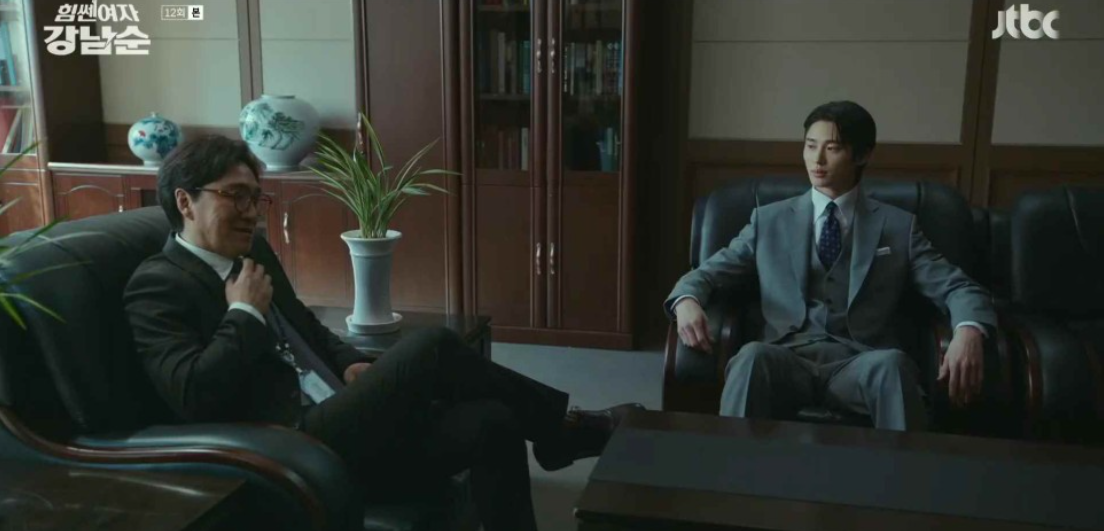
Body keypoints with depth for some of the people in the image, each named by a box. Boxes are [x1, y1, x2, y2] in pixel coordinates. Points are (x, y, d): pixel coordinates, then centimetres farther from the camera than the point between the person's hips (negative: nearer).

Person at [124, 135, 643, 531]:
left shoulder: (251, 254, 20)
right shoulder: (158, 286, -6)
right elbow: (195, 396, -19)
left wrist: (351, 366, 8)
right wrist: (246, 313, -10)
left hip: (344, 431, 9)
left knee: (492, 424, -13)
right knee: (433, 347, -22)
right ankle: (562, 427, -1)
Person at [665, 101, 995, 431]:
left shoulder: (898, 226, 17)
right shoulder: (769, 220, 19)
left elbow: (958, 287, 9)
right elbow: (707, 273, 15)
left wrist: (968, 332, -16)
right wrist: (687, 302, -11)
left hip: (861, 364, 0)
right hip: (786, 360, 0)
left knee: (893, 363, -36)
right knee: (752, 356, -35)